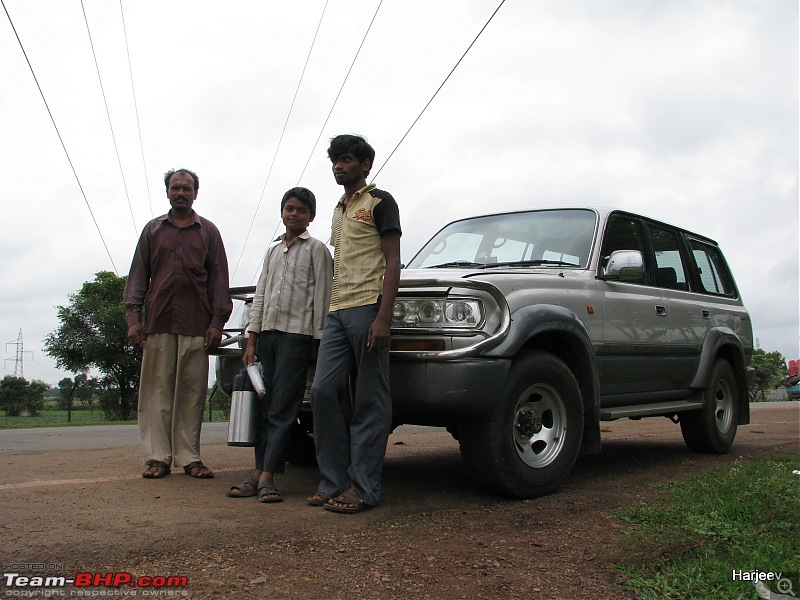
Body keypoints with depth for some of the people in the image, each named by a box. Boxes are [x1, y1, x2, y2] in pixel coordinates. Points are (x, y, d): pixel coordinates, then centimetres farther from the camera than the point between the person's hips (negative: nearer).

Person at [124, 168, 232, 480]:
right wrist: (133, 316, 1)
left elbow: (218, 278, 9)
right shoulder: (153, 229, 17)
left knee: (192, 391, -1)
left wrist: (217, 321, -1)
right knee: (157, 390, -2)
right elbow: (138, 274, 13)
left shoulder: (208, 231, 14)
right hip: (158, 322, 1)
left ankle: (189, 457, 5)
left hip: (196, 325, -1)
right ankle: (157, 458, 2)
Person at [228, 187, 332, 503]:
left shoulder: (316, 249, 4)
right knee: (266, 408, 4)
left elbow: (321, 298, -1)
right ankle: (259, 473, 6)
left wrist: (317, 340, -8)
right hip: (267, 334, 6)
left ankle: (267, 477, -9)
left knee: (282, 408, -8)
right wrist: (251, 342, 11)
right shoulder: (273, 251, 21)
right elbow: (259, 296, 18)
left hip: (296, 334, -6)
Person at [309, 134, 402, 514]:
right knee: (324, 390, -1)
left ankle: (364, 488, -1)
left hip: (367, 308, -8)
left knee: (370, 402, -4)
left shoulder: (379, 202, 3)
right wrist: (332, 308, 19)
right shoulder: (339, 209, 26)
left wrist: (383, 316, -16)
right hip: (337, 311, 8)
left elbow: (392, 261, -6)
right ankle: (334, 482, 6)